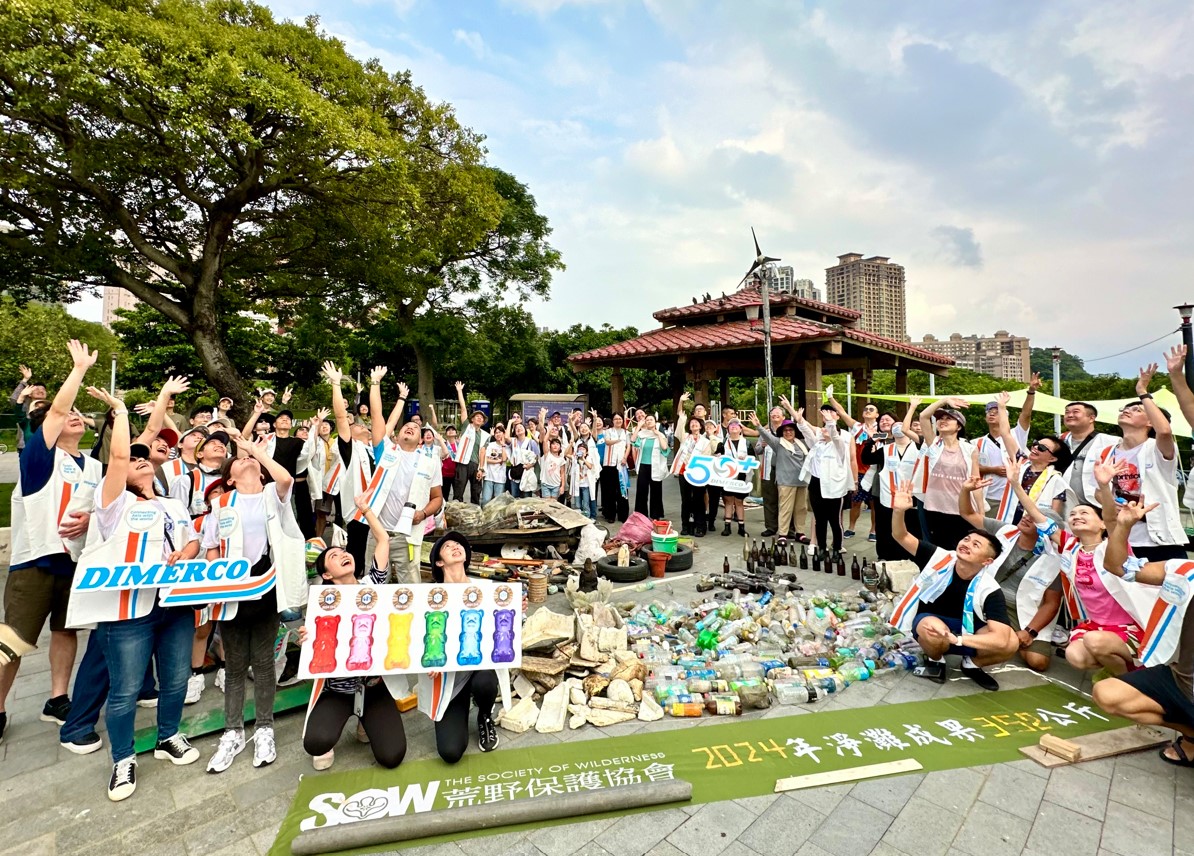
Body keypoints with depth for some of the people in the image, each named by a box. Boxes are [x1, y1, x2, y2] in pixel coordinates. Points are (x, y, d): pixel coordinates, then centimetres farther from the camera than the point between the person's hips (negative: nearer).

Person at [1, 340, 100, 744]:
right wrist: (80, 367, -11)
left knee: (66, 630, 14)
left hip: (76, 558, 5)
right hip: (35, 560, -5)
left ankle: (57, 700, 26)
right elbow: (57, 409, -17)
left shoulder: (92, 466, 11)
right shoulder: (40, 454, -5)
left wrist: (89, 518, -6)